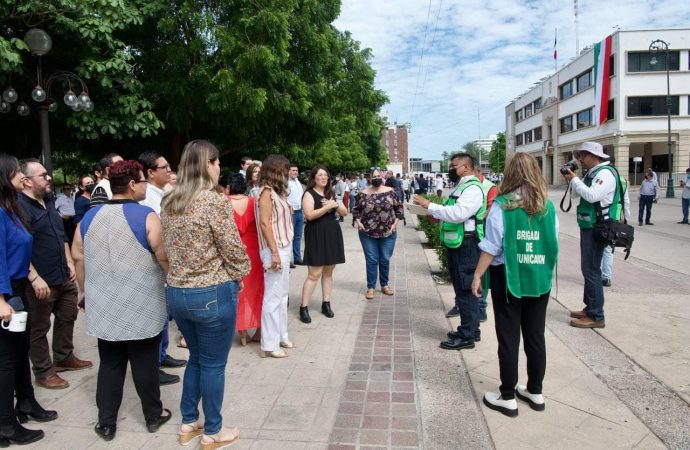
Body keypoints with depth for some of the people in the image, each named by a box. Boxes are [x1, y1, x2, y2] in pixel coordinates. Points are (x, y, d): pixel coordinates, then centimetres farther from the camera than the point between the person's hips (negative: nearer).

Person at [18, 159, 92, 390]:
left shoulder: (48, 202, 11)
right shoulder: (19, 206, -17)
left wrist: (69, 262, 14)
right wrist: (35, 278, -25)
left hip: (64, 277, 9)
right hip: (42, 283, -9)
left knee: (67, 318, 20)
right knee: (39, 329, 7)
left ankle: (64, 358, 37)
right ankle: (44, 372, 20)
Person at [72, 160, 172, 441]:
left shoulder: (90, 215, 4)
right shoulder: (146, 216, -14)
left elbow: (78, 257, 10)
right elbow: (164, 258, -14)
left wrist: (84, 291, 22)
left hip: (103, 304, 4)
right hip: (142, 305, -4)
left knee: (109, 363, 14)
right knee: (144, 362, 9)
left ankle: (106, 423, 21)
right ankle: (153, 415, 25)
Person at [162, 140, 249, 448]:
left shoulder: (167, 203, 5)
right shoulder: (215, 202, -17)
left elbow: (169, 248, 14)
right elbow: (233, 250, -14)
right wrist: (237, 277, 4)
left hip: (176, 292, 7)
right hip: (212, 294, -7)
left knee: (196, 357, 23)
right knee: (213, 364, 8)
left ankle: (188, 423, 34)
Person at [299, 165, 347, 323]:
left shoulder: (331, 194, 15)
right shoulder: (309, 194, -5)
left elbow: (345, 213, 12)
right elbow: (309, 215, -20)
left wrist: (335, 205, -8)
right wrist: (328, 206, -19)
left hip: (332, 234, 6)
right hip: (317, 236, -6)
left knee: (328, 272, 10)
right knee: (314, 274, -9)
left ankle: (326, 304, 20)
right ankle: (303, 307, -2)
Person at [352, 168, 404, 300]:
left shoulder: (390, 192, -1)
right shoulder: (363, 194, -2)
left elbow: (399, 207, 6)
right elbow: (355, 209, 8)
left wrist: (395, 223, -3)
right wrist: (358, 221, -7)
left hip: (388, 233, 1)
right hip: (368, 234, -1)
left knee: (385, 260, 10)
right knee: (371, 260, 3)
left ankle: (384, 285, 26)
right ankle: (370, 287, 13)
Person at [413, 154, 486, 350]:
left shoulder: (473, 188, -15)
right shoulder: (461, 187, 17)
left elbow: (458, 213, -29)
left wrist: (429, 205, -25)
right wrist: (436, 215, 4)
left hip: (466, 245, -10)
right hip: (457, 244, 10)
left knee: (465, 289, -4)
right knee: (463, 288, 17)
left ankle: (467, 336, 3)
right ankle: (471, 329, 29)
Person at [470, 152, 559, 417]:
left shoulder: (502, 206, -12)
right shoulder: (548, 206, 0)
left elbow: (491, 247, -13)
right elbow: (553, 245, 6)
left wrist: (477, 276, -4)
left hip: (508, 277, -4)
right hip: (540, 279, 4)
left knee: (508, 338, 5)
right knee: (535, 336, 15)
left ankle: (508, 397, 14)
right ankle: (535, 391, 28)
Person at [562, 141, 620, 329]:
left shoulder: (605, 173, -15)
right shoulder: (593, 173, 15)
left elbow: (591, 195, -28)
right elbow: (581, 193, 18)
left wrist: (574, 179, -17)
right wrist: (571, 180, 2)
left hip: (597, 228, -10)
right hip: (589, 227, 10)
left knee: (591, 271, -8)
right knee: (588, 269, 16)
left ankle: (596, 317, -2)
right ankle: (590, 308, 28)